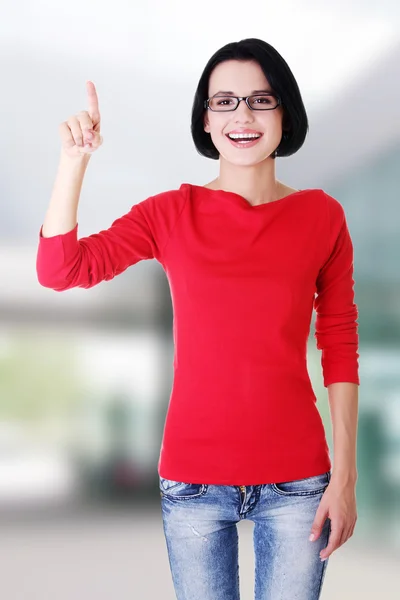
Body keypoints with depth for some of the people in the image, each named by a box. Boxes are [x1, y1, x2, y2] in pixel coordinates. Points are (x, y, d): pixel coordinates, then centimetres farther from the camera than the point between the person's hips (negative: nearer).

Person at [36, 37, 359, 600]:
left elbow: (340, 348, 0)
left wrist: (344, 474, -3)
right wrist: (74, 159, -19)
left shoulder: (322, 215, -2)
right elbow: (58, 269, -10)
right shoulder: (172, 213, -1)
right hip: (194, 480, 0)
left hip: (296, 480, 0)